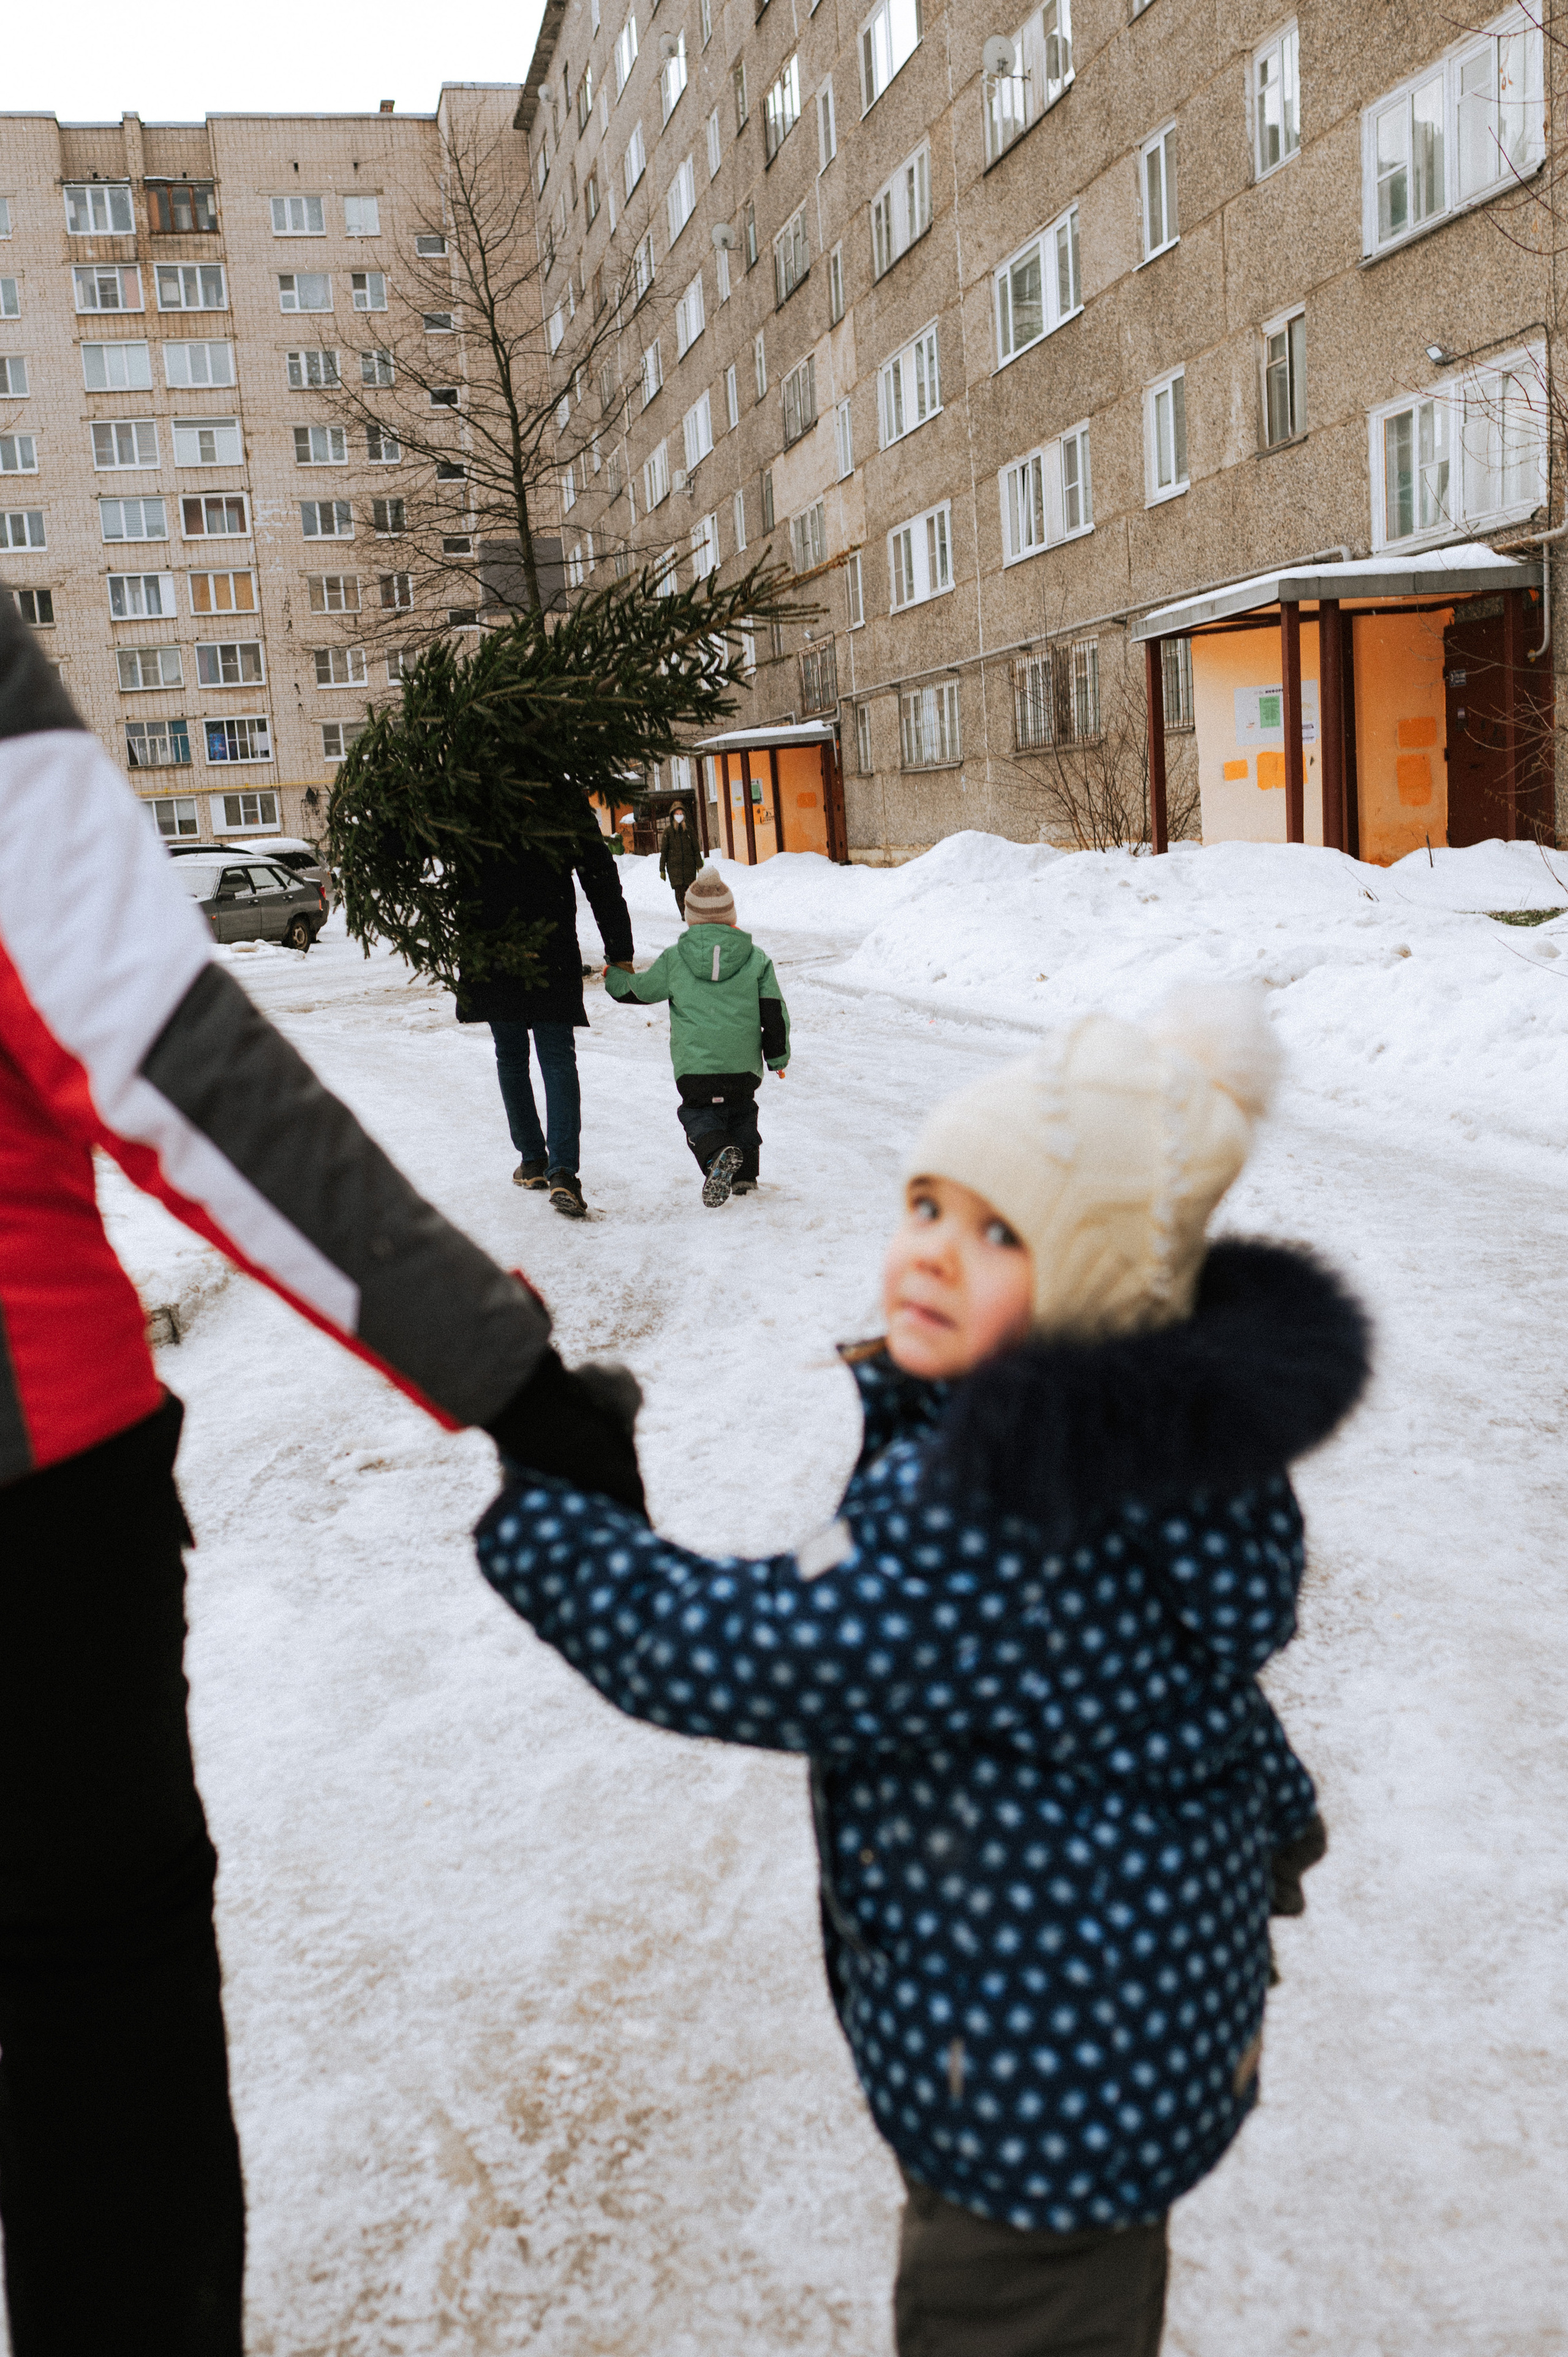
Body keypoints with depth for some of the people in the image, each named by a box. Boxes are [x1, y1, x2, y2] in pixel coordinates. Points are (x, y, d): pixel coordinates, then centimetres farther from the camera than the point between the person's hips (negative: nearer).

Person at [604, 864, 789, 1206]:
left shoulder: (673, 959, 0)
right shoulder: (755, 959, 3)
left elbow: (641, 990, 13)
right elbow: (774, 1013, 4)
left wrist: (616, 980, 36)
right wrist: (777, 1057, 17)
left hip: (694, 1065, -2)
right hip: (745, 1064, 2)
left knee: (698, 1113, 7)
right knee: (741, 1112, 23)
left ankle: (717, 1154, -25)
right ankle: (746, 1174, 16)